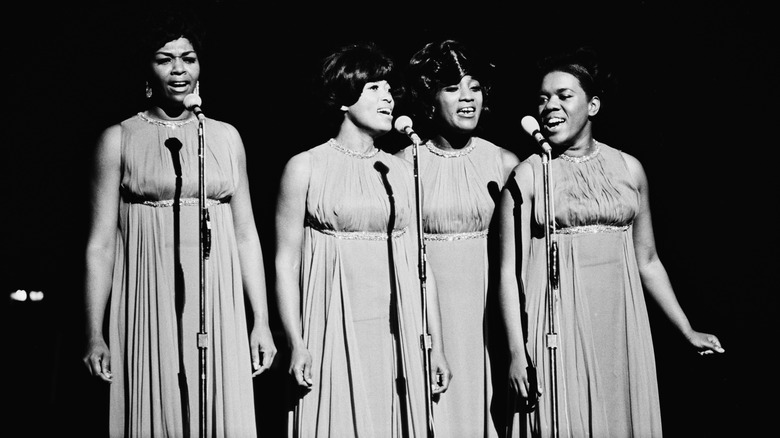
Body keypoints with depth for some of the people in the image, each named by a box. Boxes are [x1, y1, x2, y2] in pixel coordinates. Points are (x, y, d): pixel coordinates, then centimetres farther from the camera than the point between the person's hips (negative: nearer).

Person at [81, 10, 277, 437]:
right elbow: (101, 244, 1)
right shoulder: (118, 140, 4)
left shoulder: (225, 137, 11)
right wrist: (94, 335, -4)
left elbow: (246, 234, 10)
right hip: (150, 309, -2)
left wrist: (261, 322, 5)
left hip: (219, 312, 2)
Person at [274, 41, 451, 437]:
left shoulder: (400, 171, 11)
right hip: (332, 334, -3)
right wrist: (296, 345, -9)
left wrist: (435, 345, 6)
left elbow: (419, 262, 10)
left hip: (395, 337, 3)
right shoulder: (306, 167, 1)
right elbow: (286, 262, -2)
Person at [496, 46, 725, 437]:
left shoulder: (629, 169, 7)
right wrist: (517, 351, -9)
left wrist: (688, 331, 13)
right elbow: (509, 271, -4)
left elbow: (647, 261, 13)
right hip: (559, 329, -3)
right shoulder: (528, 175, -2)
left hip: (621, 329, 3)